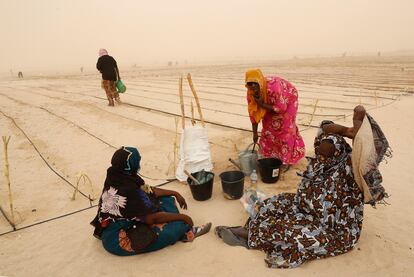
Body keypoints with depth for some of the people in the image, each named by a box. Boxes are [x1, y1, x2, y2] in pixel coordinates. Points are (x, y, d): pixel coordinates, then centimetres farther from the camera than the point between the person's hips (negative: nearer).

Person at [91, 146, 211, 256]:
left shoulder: (116, 178, -5)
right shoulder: (127, 191, -31)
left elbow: (149, 191, 6)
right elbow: (152, 218, -25)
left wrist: (175, 193, 6)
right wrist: (182, 217, -14)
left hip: (124, 222, 10)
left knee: (167, 199, 7)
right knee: (178, 225, -20)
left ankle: (183, 229, -1)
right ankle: (186, 231, 11)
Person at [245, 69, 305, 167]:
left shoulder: (273, 87, -43)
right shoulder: (251, 93, -23)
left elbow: (281, 108, -34)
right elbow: (253, 112, -13)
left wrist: (262, 104, -36)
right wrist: (255, 133, -9)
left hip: (288, 99, -5)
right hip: (271, 102, 6)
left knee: (285, 128, -8)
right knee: (268, 125, 3)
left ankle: (287, 158, 8)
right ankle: (270, 155, 23)